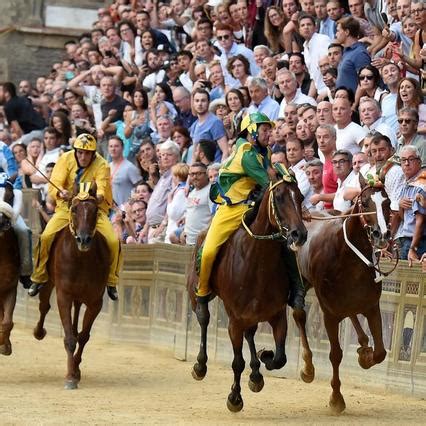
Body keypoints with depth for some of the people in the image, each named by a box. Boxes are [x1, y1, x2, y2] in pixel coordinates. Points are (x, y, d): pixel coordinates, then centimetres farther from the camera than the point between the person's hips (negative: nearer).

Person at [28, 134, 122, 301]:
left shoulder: (101, 166, -10)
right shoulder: (65, 160, -7)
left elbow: (102, 189, -24)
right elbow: (54, 185, -15)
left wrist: (98, 196, -49)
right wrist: (60, 193, -40)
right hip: (67, 207, 0)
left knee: (113, 242, -20)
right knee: (46, 237, -23)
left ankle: (111, 281, 3)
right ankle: (39, 278, -3)